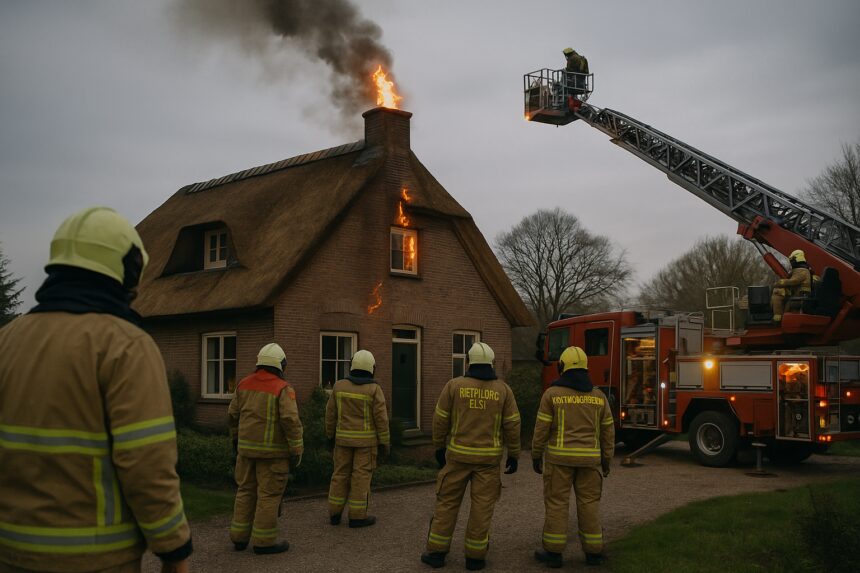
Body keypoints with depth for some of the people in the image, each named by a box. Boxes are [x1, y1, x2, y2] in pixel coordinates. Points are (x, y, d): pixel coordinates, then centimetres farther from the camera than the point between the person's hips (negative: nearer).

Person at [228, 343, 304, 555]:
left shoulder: (245, 384, 4)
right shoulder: (283, 389, -14)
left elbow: (233, 414, 11)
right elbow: (291, 421, -20)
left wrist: (236, 438, 23)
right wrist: (297, 450, -14)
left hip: (247, 447, 6)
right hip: (273, 450, -6)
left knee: (246, 491, 14)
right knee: (269, 494, 1)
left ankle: (240, 537, 18)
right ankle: (264, 541, 5)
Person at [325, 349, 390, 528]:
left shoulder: (339, 386, -2)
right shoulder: (374, 390, -11)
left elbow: (331, 414, 2)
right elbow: (381, 419, -11)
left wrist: (331, 437, 12)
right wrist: (385, 444, -4)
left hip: (344, 437, 3)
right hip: (366, 438, -3)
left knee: (341, 474, 11)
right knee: (361, 476, 2)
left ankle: (335, 513, 13)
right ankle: (357, 516, 4)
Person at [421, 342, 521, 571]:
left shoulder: (454, 385, -5)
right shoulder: (503, 389, -3)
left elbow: (441, 420, -2)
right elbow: (512, 425, -2)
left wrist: (439, 448, 10)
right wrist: (513, 455, 7)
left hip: (459, 453, 0)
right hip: (488, 456, 0)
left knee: (447, 502, 9)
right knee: (482, 507, 6)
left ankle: (436, 552, 12)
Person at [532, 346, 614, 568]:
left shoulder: (552, 393, -7)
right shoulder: (598, 395, 3)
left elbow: (542, 429, -7)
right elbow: (607, 431, 6)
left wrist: (536, 456, 2)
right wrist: (606, 459, 14)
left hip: (560, 456, -3)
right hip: (588, 458, 3)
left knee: (556, 503, 4)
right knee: (588, 504, 10)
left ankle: (553, 552, 6)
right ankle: (593, 552, 12)